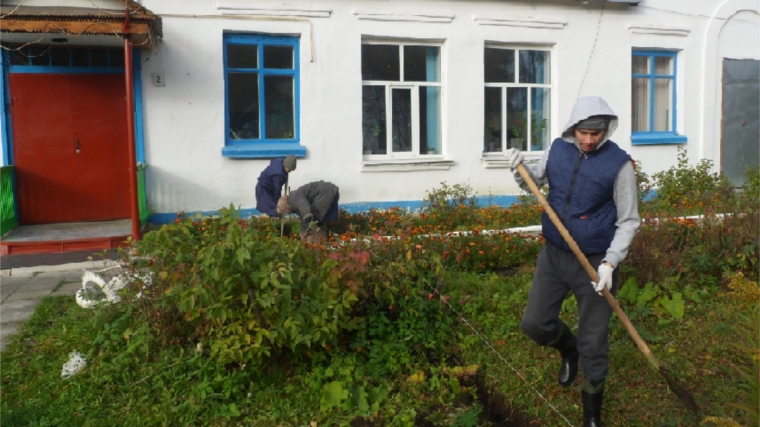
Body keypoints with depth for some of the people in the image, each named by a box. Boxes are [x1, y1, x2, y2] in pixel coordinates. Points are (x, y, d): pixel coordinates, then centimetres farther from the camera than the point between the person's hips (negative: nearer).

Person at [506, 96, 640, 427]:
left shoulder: (618, 163, -14)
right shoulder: (558, 149, -1)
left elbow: (628, 221, -10)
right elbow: (535, 182, 13)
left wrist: (610, 263, -21)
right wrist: (519, 169, -9)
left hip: (596, 263, -4)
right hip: (553, 255, 4)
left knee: (593, 346, 6)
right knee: (534, 323, 10)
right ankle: (568, 349, 45)